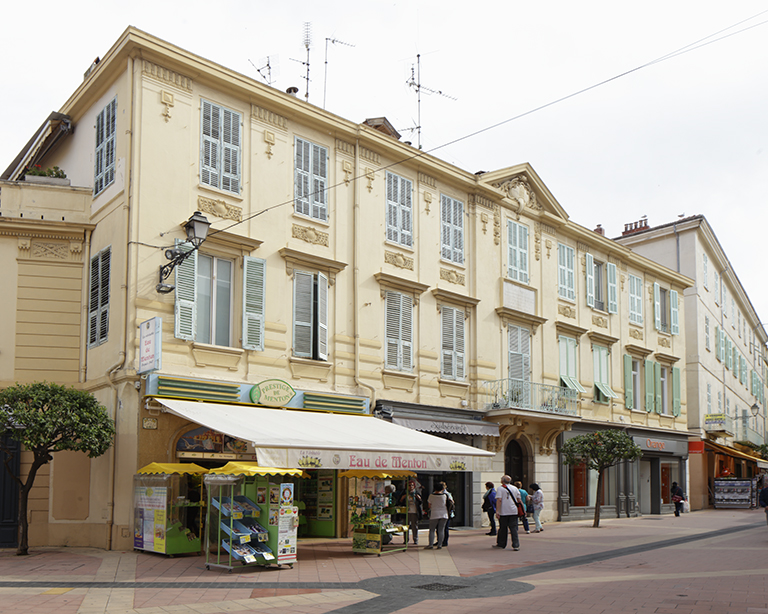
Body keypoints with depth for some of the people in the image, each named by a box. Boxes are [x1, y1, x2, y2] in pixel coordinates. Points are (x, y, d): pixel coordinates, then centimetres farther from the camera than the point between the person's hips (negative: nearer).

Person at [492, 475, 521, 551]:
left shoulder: (500, 488, -3)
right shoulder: (515, 488, 10)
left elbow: (499, 500, -12)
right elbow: (519, 500, 12)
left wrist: (497, 511, -14)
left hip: (503, 512, -3)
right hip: (513, 512, 3)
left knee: (503, 528, 9)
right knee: (514, 528, 2)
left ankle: (501, 544, 22)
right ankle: (516, 545, -6)